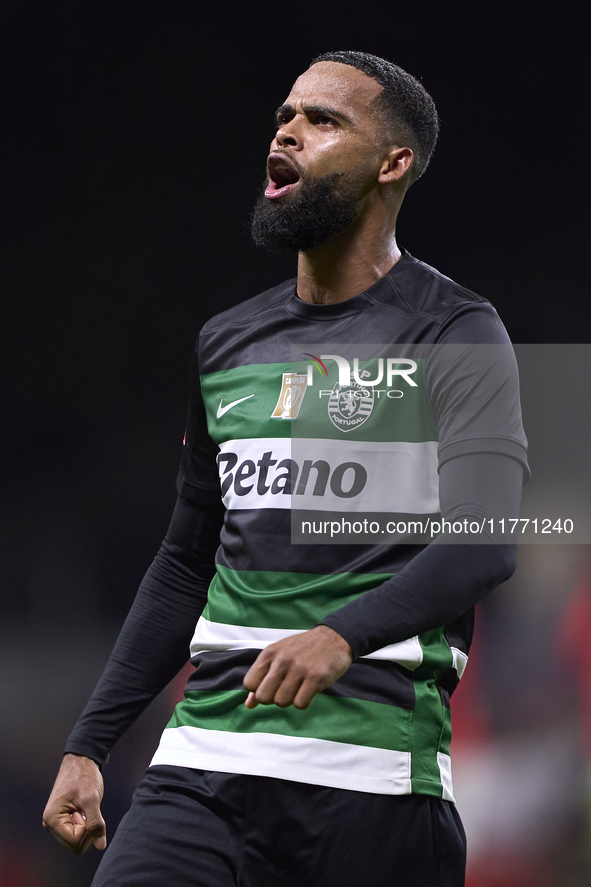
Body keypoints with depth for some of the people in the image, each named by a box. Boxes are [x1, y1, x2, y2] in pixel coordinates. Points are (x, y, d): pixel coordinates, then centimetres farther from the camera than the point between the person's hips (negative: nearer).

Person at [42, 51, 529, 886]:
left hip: (374, 773, -4)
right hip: (206, 757, 4)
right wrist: (88, 746, 17)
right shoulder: (227, 342, 17)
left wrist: (342, 635, -32)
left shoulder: (455, 335, -1)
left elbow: (484, 543, -15)